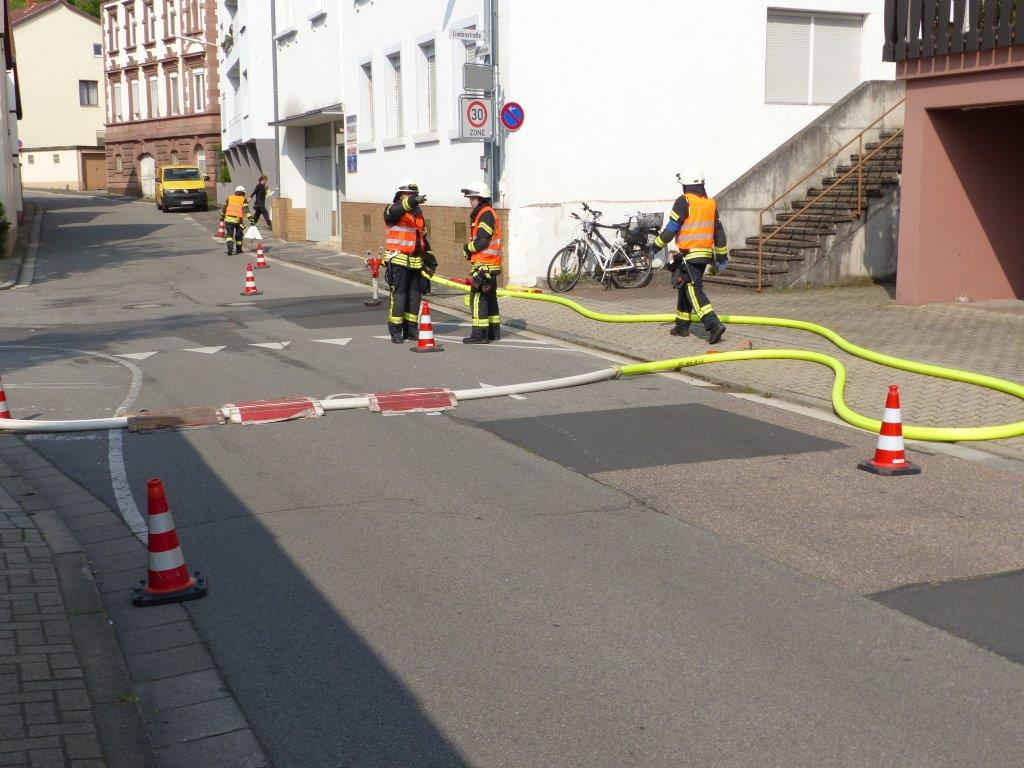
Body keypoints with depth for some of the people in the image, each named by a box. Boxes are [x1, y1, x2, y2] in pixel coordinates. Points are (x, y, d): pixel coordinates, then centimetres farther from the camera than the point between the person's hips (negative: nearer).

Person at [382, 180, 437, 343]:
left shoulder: (418, 213, 17)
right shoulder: (393, 210, -4)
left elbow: (423, 237, 24)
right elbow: (395, 211, -31)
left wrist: (430, 258, 19)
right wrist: (412, 202, -48)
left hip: (415, 261, 7)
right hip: (398, 260, -7)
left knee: (414, 295, 7)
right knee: (399, 294, -8)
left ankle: (410, 329, 16)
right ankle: (395, 331, -3)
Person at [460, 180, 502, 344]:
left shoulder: (486, 214, -13)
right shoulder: (481, 214, 21)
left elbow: (481, 241, -20)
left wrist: (467, 249, -5)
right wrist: (470, 250, 8)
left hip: (483, 264, -11)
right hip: (490, 265, 11)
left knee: (478, 298, -11)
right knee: (490, 298, 15)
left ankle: (479, 334, -12)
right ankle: (493, 331, 22)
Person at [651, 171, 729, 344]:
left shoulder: (684, 202, -9)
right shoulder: (711, 203, 12)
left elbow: (671, 228, -10)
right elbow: (719, 231, 15)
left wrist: (656, 246, 1)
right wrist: (722, 254, 21)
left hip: (689, 254, -8)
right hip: (706, 253, 8)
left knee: (694, 290, -11)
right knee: (685, 289, 19)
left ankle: (714, 325, -25)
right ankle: (682, 325, 26)